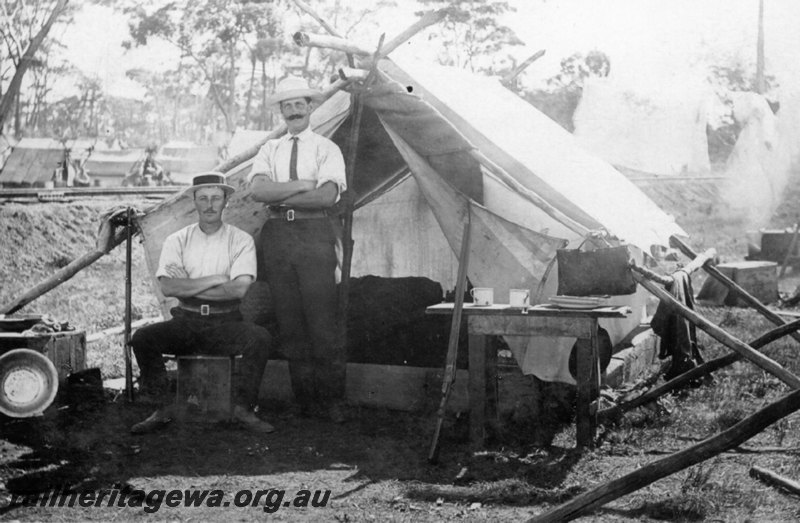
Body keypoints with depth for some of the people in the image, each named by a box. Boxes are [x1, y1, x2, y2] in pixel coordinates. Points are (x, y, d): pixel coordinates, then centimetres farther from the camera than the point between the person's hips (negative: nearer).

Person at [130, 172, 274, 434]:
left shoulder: (241, 240, 4)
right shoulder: (177, 241, 7)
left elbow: (239, 289, -12)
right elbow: (167, 287, -8)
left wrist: (187, 288, -9)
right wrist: (216, 279, -11)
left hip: (226, 323, -1)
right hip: (186, 322, 1)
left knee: (260, 338, -30)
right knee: (143, 338, -24)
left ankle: (243, 407, -15)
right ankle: (162, 409, -12)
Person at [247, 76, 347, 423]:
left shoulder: (326, 149, 5)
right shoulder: (270, 150, 14)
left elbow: (328, 196, -11)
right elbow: (257, 190, -4)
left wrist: (279, 196, -7)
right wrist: (302, 185, -10)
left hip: (314, 235, -3)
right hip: (277, 236, 4)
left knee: (322, 320, -7)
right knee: (289, 322, 4)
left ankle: (332, 400, 0)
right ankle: (305, 399, 11)